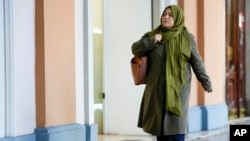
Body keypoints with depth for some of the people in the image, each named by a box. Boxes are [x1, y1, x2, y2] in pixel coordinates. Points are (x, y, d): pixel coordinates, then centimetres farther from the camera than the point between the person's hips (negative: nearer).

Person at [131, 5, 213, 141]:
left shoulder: (187, 38, 2)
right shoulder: (152, 35, 8)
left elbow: (196, 62, 4)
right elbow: (135, 49, -2)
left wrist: (206, 82, 3)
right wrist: (151, 41, -17)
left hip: (177, 89, -3)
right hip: (157, 89, 3)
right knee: (159, 127, 6)